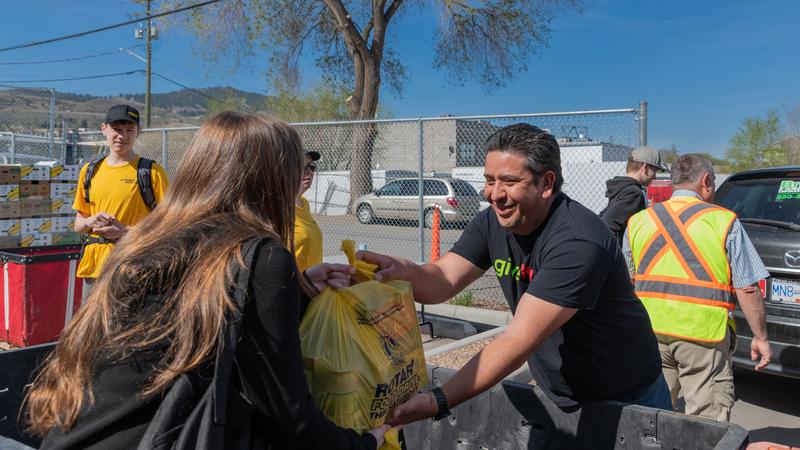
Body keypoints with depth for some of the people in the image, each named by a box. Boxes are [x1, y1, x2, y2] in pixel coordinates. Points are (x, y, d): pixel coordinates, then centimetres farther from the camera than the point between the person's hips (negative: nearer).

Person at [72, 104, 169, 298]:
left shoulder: (152, 171, -3)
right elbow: (78, 225, 20)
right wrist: (91, 221, -3)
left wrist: (125, 231, -16)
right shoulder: (89, 171, 14)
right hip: (94, 266, 5)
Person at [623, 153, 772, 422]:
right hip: (703, 335, -4)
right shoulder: (724, 221, -4)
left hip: (649, 332, 4)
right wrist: (760, 338, 6)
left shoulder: (637, 222, 7)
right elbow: (747, 290, -4)